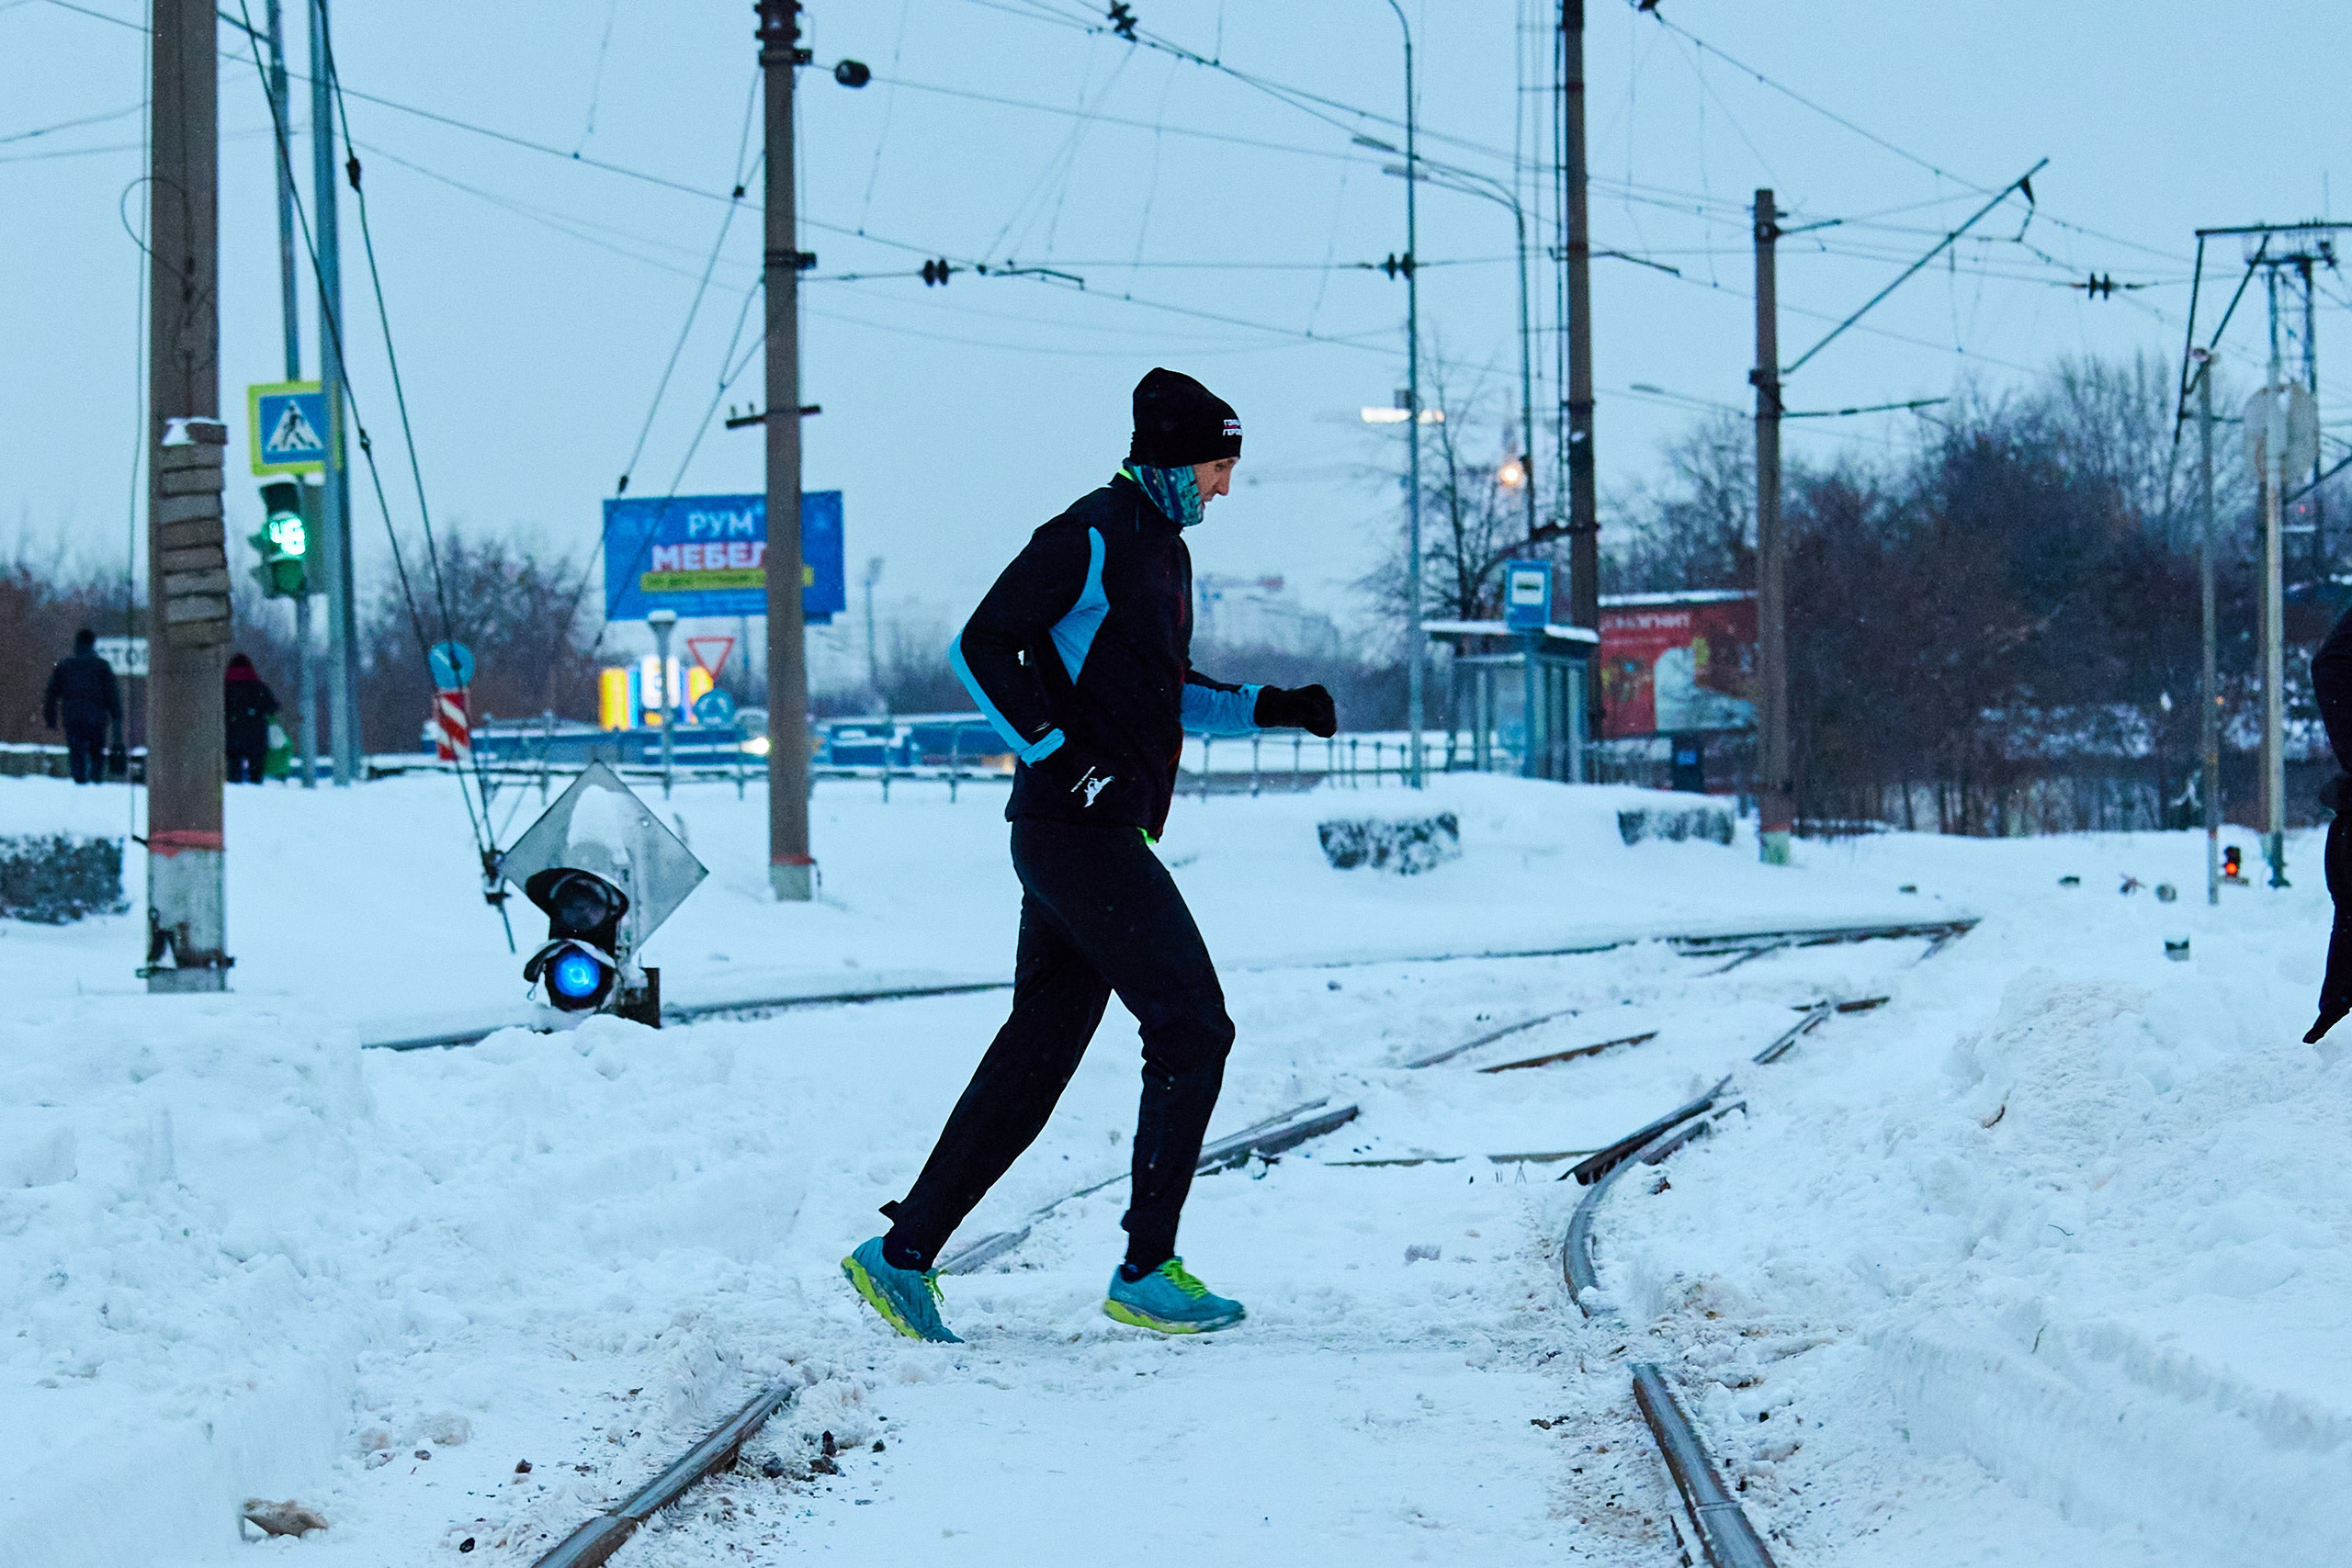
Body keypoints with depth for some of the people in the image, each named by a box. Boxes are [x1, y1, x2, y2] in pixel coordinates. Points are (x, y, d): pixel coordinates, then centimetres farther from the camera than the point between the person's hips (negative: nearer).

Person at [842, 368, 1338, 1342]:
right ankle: (1147, 1272, -4)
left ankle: (903, 1254, 13)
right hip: (1084, 830, -10)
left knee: (1036, 1053, 10)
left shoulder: (1162, 549, 18)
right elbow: (980, 648, -14)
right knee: (1194, 1030, -8)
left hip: (1102, 835, 10)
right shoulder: (1092, 538, -11)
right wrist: (1056, 752, -19)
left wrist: (1270, 708, 16)